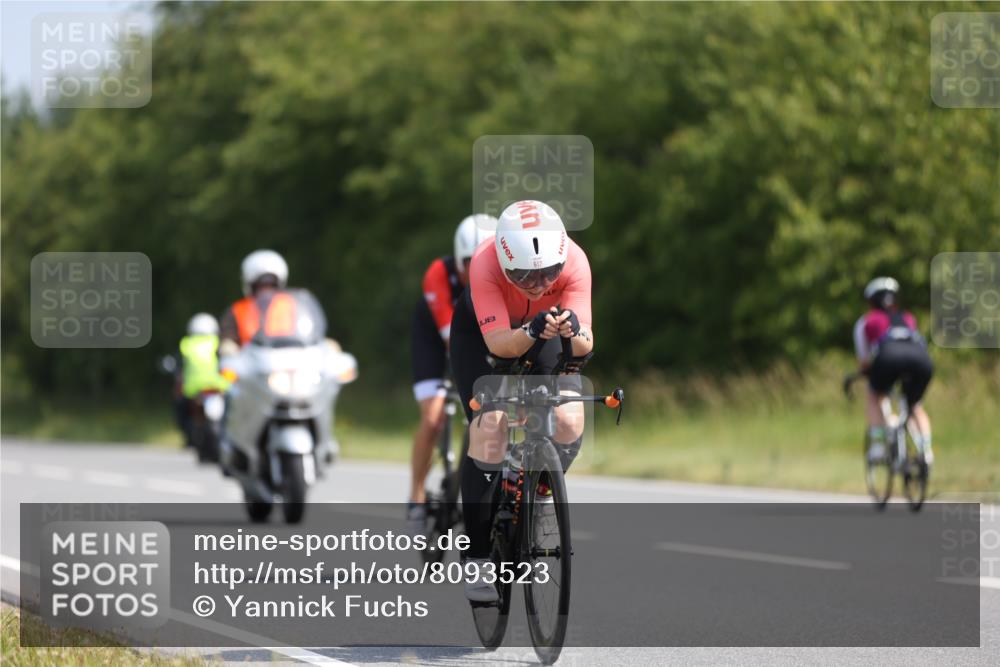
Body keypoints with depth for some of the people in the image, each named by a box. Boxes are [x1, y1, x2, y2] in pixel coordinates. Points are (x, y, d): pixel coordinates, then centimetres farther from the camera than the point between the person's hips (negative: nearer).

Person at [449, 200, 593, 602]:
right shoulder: (485, 265, -38)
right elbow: (499, 343, -41)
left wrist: (574, 330, -60)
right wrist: (532, 332, -60)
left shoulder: (573, 262, -34)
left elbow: (585, 344, -37)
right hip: (482, 331, -2)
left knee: (569, 420, -20)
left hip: (545, 330, 2)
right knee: (489, 427, -20)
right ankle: (478, 556, -10)